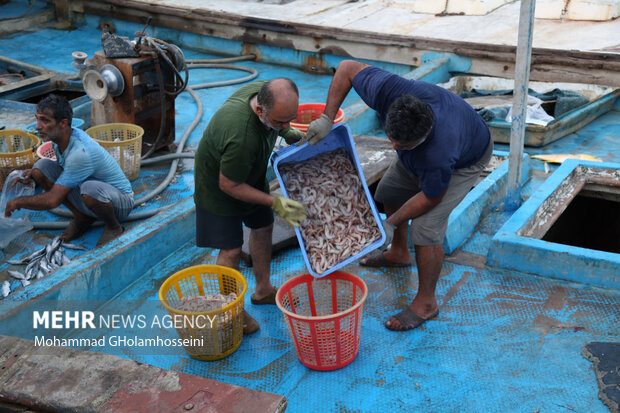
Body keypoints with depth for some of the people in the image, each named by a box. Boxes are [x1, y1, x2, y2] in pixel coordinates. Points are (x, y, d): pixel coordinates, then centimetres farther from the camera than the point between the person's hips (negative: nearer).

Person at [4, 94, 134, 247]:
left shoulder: (81, 152, -33)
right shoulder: (59, 137, -6)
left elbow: (53, 200, -31)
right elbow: (65, 167, 17)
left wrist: (18, 202, -14)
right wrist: (33, 174, -2)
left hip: (120, 199, -8)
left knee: (90, 189, -43)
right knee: (41, 166, -6)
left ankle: (114, 227, -10)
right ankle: (81, 217, 5)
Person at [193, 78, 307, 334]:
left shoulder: (266, 91, -23)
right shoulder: (242, 138, -45)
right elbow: (228, 185, -30)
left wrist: (288, 134, -9)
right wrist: (274, 202, -30)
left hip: (251, 174, 8)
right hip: (218, 183, -8)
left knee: (263, 227, 17)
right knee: (231, 250, -4)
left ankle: (263, 290, 38)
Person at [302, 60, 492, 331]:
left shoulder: (438, 156, -47)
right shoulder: (387, 91, -37)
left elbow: (430, 197, -27)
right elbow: (347, 67, -21)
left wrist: (391, 223, -18)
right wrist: (327, 118, -27)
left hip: (465, 162, -7)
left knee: (426, 226, -17)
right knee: (389, 192, 18)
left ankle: (426, 303, 2)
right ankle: (399, 253, 44)